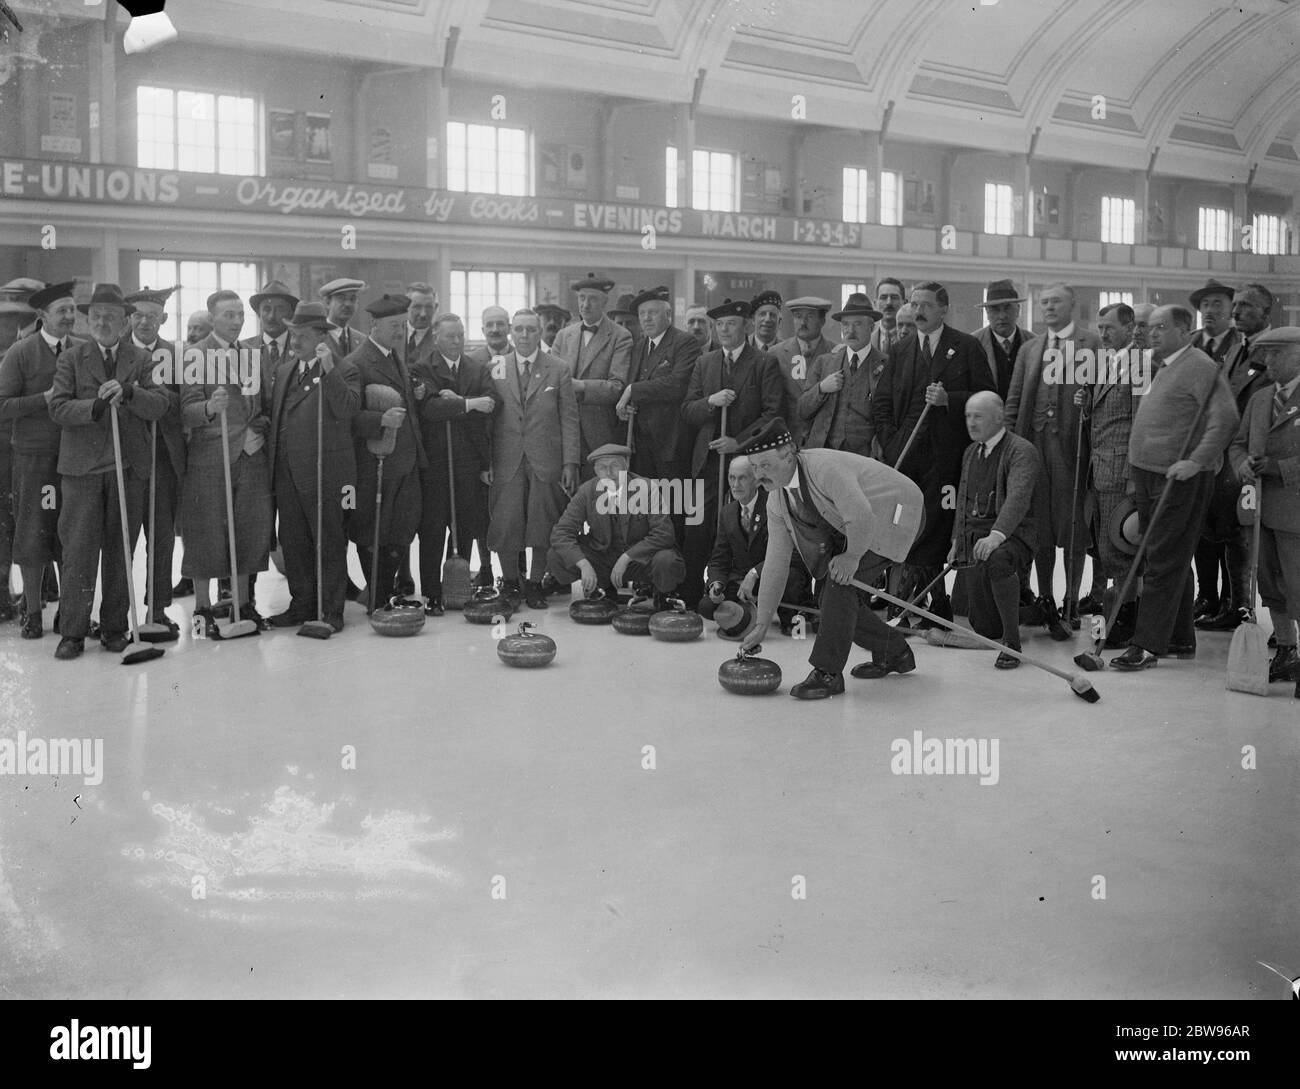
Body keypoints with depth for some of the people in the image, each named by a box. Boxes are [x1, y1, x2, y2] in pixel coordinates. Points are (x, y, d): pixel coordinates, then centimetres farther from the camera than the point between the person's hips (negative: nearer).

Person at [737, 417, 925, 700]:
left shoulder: (825, 466, -32)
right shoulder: (777, 500, -4)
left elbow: (861, 517, -35)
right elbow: (776, 561, -1)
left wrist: (852, 556, -16)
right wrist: (762, 624, -3)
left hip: (894, 512, -9)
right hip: (853, 529, 9)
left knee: (842, 582, -22)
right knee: (834, 597, 3)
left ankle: (828, 674, -14)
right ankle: (893, 653, 26)